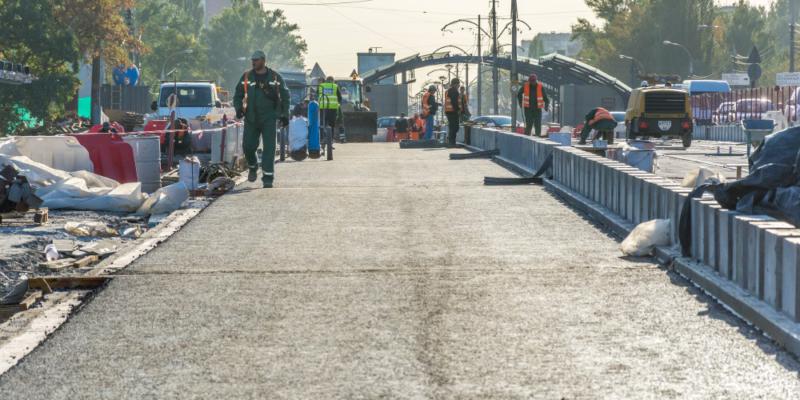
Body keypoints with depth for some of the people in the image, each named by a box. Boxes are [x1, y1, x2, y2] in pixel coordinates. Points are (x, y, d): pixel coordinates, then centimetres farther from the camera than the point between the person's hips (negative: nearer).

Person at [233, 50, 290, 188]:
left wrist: (284, 115, 4)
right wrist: (239, 108, -5)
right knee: (248, 146, 0)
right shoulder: (246, 77, 6)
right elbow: (238, 95, 14)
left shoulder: (275, 78, 2)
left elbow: (285, 96, 10)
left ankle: (268, 178, -7)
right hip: (251, 118, 2)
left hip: (269, 118, -2)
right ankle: (252, 167, 30)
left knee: (269, 148, -8)